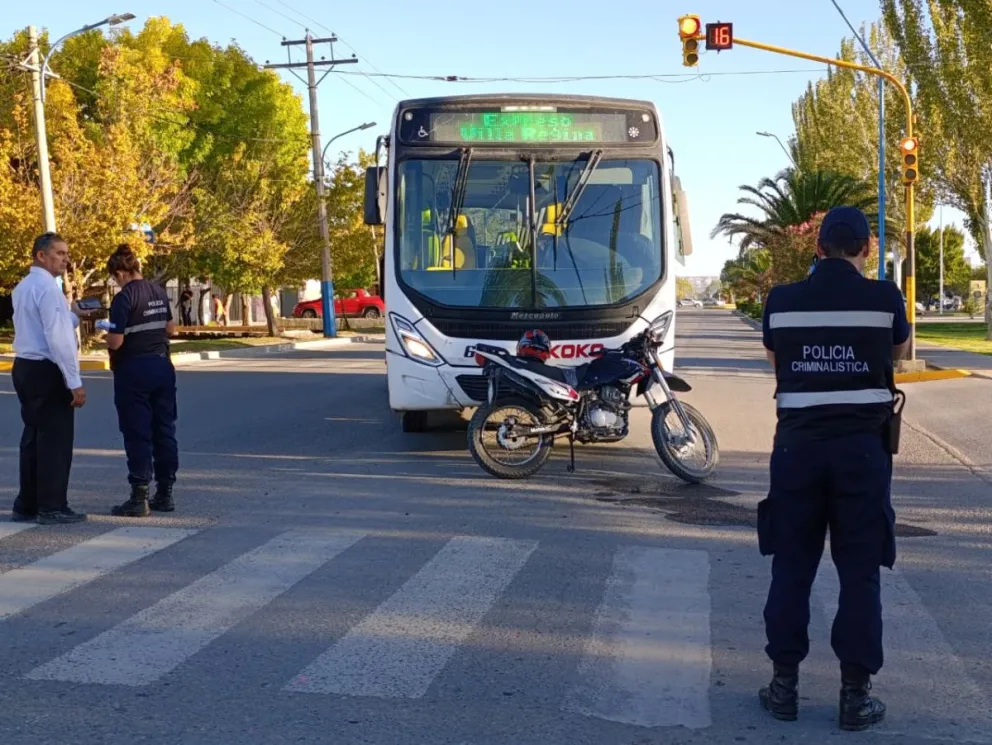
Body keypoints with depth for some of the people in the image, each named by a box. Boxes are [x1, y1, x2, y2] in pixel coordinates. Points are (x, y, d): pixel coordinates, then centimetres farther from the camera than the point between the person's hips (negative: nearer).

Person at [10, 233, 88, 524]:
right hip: (47, 371, -9)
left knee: (33, 436, 14)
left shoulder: (22, 287, 15)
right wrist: (75, 381, -20)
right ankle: (52, 508, 3)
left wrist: (76, 316, 8)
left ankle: (26, 506, 19)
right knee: (55, 438, -2)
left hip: (25, 368, 10)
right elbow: (58, 337, -21)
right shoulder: (48, 288, -15)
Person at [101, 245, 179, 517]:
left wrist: (108, 333, 3)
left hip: (134, 369, -7)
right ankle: (165, 493, 16)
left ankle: (139, 498, 0)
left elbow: (115, 342, -18)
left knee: (138, 435, -2)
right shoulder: (159, 292, 8)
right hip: (162, 364, 7)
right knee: (164, 430, 10)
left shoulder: (124, 298, -14)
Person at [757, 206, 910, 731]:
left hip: (797, 444, 2)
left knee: (791, 568, 10)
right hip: (863, 446, -1)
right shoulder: (884, 298, -5)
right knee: (860, 573, 6)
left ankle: (784, 685, 16)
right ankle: (855, 693, 11)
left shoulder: (781, 301, -1)